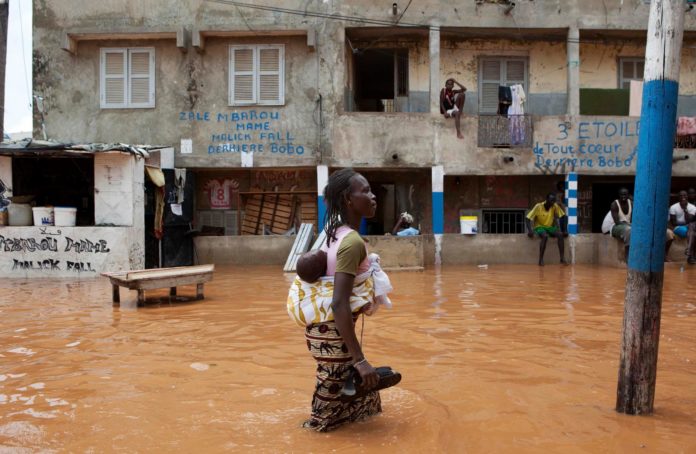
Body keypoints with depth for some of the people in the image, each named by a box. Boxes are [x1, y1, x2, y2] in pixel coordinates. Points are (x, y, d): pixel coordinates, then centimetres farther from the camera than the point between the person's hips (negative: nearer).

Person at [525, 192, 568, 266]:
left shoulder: (555, 206, -6)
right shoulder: (538, 206, -16)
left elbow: (563, 217, -1)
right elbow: (527, 218, -16)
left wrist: (563, 230, -10)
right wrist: (530, 230, -30)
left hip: (550, 227, 4)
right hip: (539, 227, -4)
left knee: (560, 234, -26)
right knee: (545, 236, -36)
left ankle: (562, 258, -24)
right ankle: (541, 260, -30)